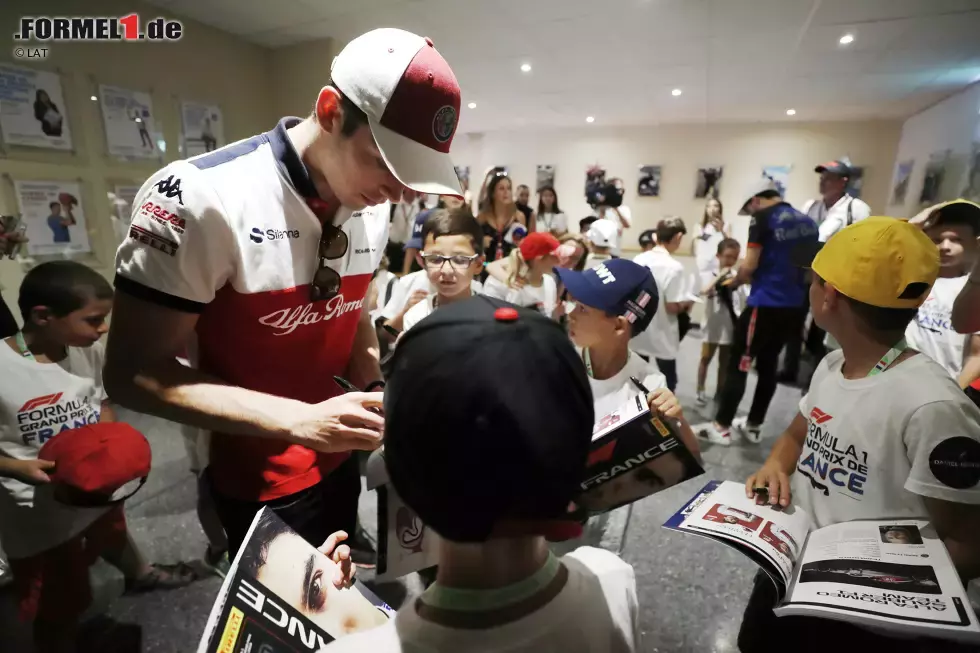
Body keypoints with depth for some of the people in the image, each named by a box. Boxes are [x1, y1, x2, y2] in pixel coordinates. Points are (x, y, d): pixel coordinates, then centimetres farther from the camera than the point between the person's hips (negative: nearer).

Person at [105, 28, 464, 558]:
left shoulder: (371, 208, -6)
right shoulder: (200, 196, -24)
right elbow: (133, 374, -20)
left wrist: (375, 390, -12)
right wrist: (300, 420, -31)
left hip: (339, 459, 6)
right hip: (259, 482, -5)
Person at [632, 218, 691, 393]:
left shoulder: (638, 260, -2)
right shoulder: (674, 267, -19)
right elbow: (673, 306, -19)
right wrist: (687, 303, 0)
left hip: (638, 331, 5)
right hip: (662, 335, -5)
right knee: (668, 382, 13)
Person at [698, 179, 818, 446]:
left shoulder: (763, 218, -8)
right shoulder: (807, 222, 12)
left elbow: (750, 265, -13)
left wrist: (735, 282, 8)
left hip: (766, 304, -7)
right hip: (796, 305, 7)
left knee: (738, 363, 1)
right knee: (768, 363, 17)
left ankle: (721, 427, 7)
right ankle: (754, 425, 25)